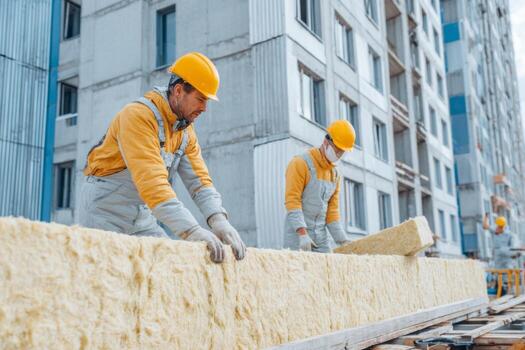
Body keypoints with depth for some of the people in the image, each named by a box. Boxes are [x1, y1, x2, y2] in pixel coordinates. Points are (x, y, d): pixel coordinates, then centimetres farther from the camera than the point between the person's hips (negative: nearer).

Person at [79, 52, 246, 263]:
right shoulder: (138, 115, -23)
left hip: (141, 213, 7)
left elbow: (198, 179, -6)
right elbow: (151, 180, -35)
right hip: (105, 210, -7)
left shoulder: (186, 130, 2)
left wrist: (218, 219, -25)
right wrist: (191, 230, -42)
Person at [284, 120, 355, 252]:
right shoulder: (300, 163, -9)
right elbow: (292, 200, -17)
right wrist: (303, 233, -25)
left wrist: (344, 241, 4)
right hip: (297, 233, -6)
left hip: (321, 238, 7)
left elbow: (332, 211, 13)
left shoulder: (335, 175, 13)